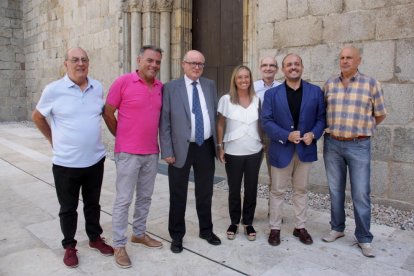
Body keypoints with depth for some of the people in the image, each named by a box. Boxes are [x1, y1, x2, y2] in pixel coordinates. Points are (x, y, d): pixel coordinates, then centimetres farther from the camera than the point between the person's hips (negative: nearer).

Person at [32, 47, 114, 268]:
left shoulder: (98, 88, 0)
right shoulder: (53, 90, -9)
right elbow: (37, 117, 5)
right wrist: (53, 140, 5)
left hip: (95, 159, 3)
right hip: (66, 163, -3)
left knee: (93, 203, 19)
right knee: (68, 208, 13)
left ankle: (95, 238, 37)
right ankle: (69, 246, 32)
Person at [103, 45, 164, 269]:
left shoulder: (161, 87, 5)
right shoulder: (123, 82, -9)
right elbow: (108, 112, -3)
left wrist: (157, 141, 11)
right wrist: (121, 136, 3)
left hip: (152, 153, 5)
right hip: (128, 153, -5)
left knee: (145, 196, 16)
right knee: (124, 200, 3)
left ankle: (139, 234, 35)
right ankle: (119, 245, 17)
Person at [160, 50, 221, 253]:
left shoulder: (210, 85, 8)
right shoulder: (170, 88, -3)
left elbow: (215, 115, 11)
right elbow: (164, 122, -6)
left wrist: (217, 143, 7)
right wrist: (167, 151, -11)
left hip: (206, 147, 4)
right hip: (181, 148, -3)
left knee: (205, 192, 17)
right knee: (178, 195, 9)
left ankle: (206, 230, 36)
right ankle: (177, 235, 28)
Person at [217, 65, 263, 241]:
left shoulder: (256, 100, 4)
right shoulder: (226, 100, -4)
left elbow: (260, 124, 11)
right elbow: (220, 125, 1)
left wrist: (264, 144, 9)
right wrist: (220, 146, -4)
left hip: (254, 152, 2)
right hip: (233, 153, -2)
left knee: (251, 189, 10)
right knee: (234, 189, 10)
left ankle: (248, 223, 26)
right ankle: (234, 222, 28)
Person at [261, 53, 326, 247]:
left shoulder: (315, 92, 4)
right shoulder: (271, 94, -2)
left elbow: (321, 118, 4)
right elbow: (266, 121, -7)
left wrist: (313, 134, -14)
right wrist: (287, 136, -19)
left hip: (305, 149, 2)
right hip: (281, 149, -1)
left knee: (301, 190, 14)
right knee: (277, 191, 8)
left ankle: (300, 227, 29)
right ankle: (275, 228, 22)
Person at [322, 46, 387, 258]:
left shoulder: (371, 84, -2)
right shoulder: (329, 84, 5)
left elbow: (380, 115, 6)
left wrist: (363, 128, 11)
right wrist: (332, 128, 9)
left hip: (359, 146, -2)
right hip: (332, 145, 3)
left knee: (361, 194, 2)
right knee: (335, 190, 13)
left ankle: (364, 238, 19)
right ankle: (337, 228, 30)